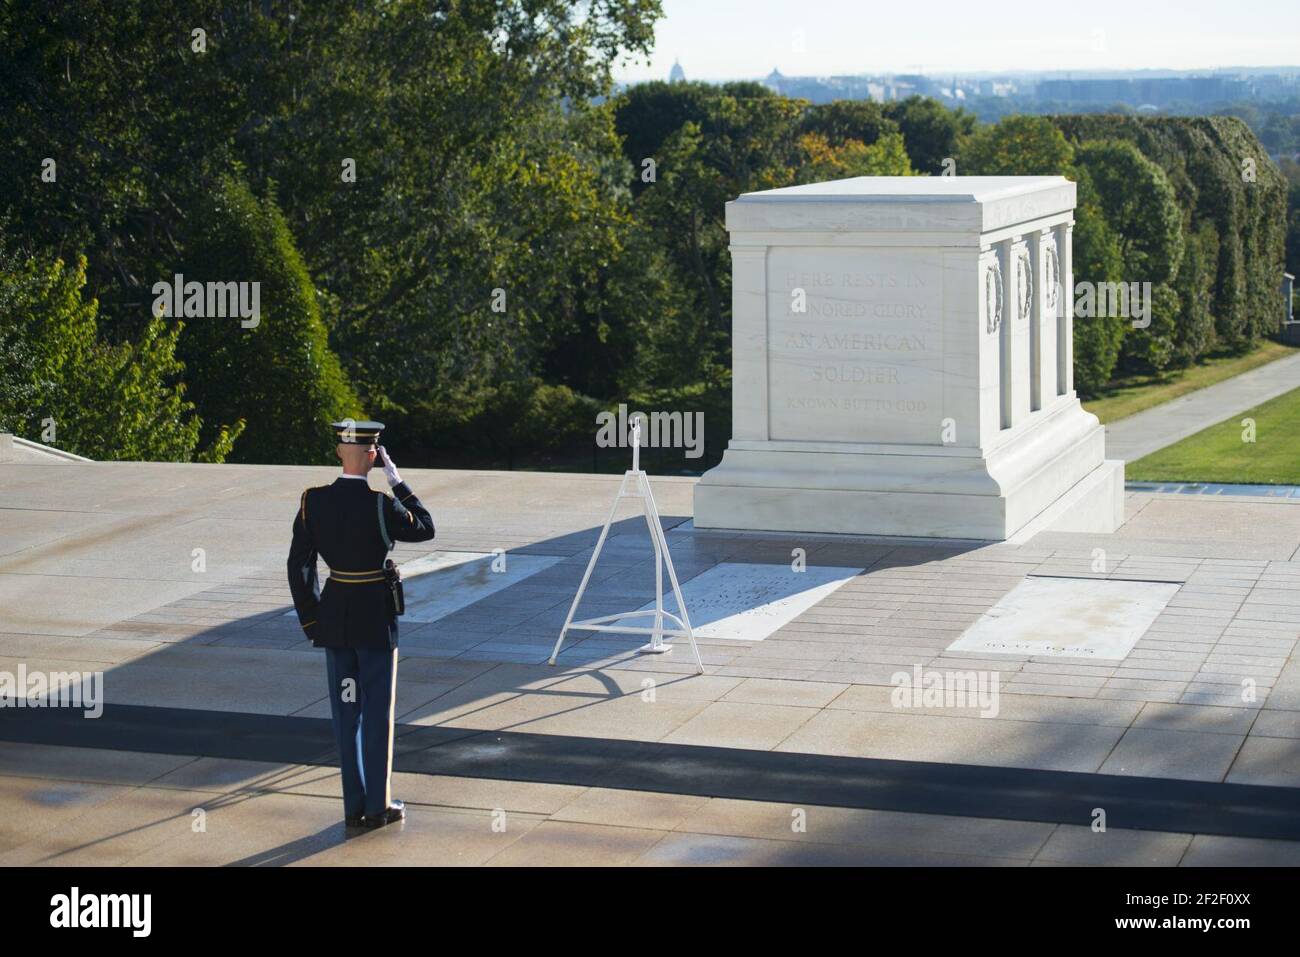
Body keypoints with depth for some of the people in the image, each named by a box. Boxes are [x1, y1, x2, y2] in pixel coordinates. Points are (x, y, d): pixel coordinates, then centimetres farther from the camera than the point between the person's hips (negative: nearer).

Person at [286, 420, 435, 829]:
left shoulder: (313, 501, -4)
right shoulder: (380, 505, -17)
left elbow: (298, 566, -1)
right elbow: (425, 528, 1)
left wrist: (312, 621, 9)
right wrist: (396, 479, -2)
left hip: (334, 615, 4)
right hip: (375, 617, -4)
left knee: (345, 711, 12)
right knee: (378, 711, 6)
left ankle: (354, 804, 17)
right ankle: (378, 806, 11)